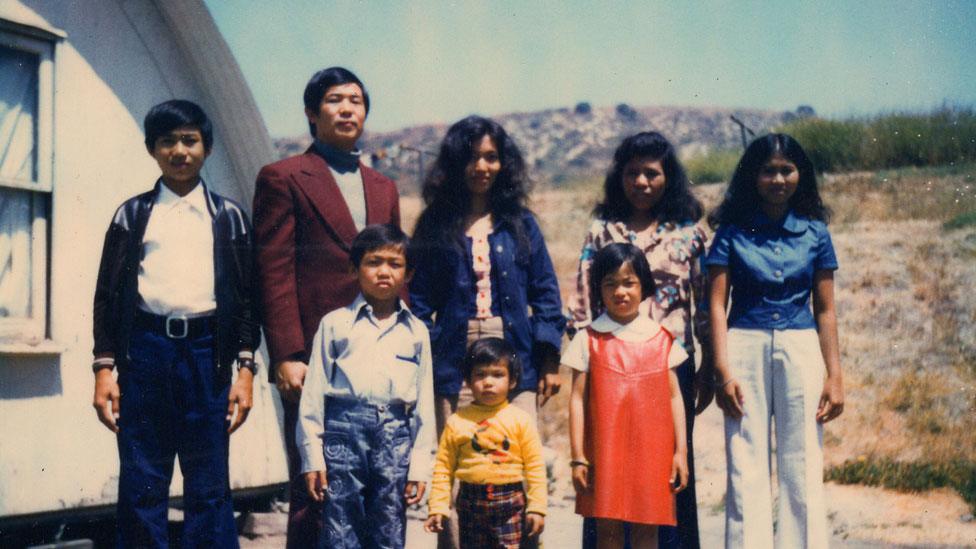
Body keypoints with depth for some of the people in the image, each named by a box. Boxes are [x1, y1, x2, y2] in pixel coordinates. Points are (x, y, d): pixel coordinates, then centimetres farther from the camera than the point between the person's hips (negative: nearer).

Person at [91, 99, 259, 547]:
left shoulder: (227, 216, 10)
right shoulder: (132, 215, 10)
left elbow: (246, 296, 8)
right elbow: (108, 294, 9)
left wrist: (245, 368, 1)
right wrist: (104, 368, 1)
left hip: (207, 352, 0)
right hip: (145, 348, 1)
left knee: (209, 489, 2)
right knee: (140, 487, 2)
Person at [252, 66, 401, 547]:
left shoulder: (383, 188, 20)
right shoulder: (284, 178, 2)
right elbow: (274, 274, -5)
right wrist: (286, 356, -13)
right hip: (312, 361, -5)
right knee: (312, 493, -2)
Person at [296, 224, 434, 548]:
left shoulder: (416, 331, 11)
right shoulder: (334, 324, 5)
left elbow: (424, 402, 12)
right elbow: (313, 394, 4)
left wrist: (420, 466, 8)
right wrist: (312, 458, -1)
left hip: (395, 435, 2)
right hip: (343, 429, -2)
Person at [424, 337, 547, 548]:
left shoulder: (521, 420, -1)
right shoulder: (456, 421, 2)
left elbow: (535, 466, 0)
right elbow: (443, 467, 4)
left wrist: (537, 507, -4)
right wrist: (438, 507, 0)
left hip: (510, 502, -1)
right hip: (471, 502, 2)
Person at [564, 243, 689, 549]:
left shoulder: (661, 339, 7)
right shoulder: (588, 340, 2)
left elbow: (674, 397, 8)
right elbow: (578, 398, 0)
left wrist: (680, 451, 4)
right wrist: (577, 457, -4)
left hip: (651, 450, 1)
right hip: (604, 452, -1)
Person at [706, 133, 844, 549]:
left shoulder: (814, 232, 8)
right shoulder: (733, 230, 4)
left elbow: (825, 310, 9)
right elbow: (717, 304, 0)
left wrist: (834, 375, 3)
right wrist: (723, 371, -8)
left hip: (801, 350, 1)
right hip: (745, 347, -1)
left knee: (802, 470, 2)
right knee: (746, 471, 0)